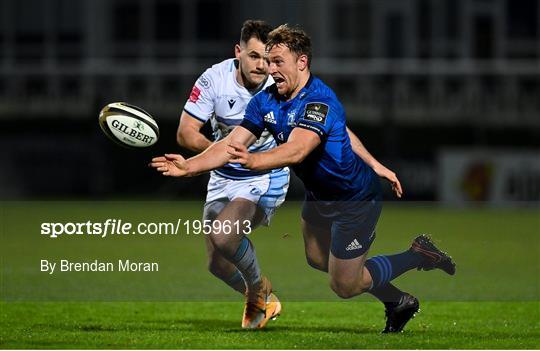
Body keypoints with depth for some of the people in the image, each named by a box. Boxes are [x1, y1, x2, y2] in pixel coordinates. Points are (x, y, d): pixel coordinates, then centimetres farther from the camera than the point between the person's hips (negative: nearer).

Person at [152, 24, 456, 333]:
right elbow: (233, 144, -6)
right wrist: (188, 167, -19)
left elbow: (296, 151, -46)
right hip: (319, 195, 9)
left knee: (345, 286, 1)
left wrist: (253, 161, -62)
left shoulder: (318, 101, -32)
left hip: (357, 200, -9)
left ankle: (418, 255, 20)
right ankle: (397, 302, 42)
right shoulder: (266, 101, -7)